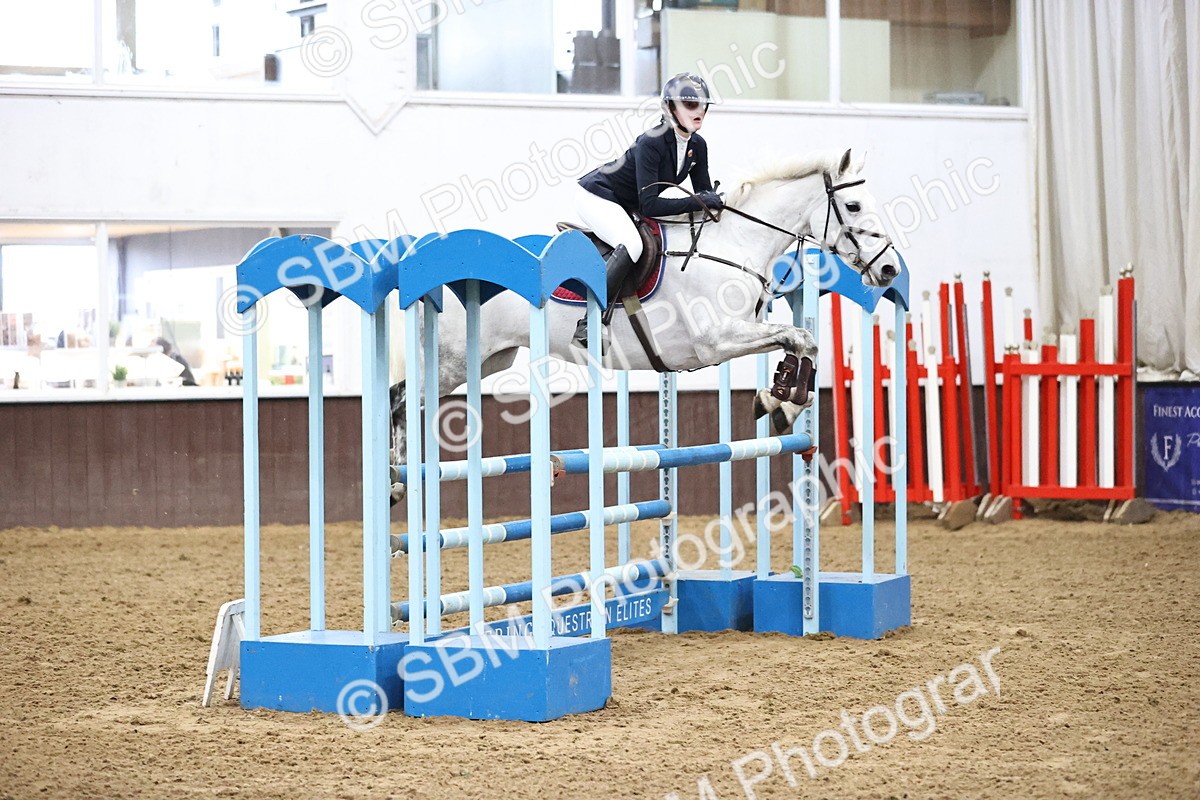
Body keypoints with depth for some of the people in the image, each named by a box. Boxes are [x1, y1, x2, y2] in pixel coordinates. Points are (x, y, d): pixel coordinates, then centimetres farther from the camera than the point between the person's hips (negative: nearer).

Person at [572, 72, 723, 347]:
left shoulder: (698, 146, -4)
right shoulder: (651, 143, -28)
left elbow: (705, 193, 5)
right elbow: (648, 205, -31)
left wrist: (713, 201, -17)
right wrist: (696, 203, -33)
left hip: (626, 206, 9)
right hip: (596, 195, -9)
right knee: (631, 244, -32)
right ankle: (589, 324, -32)